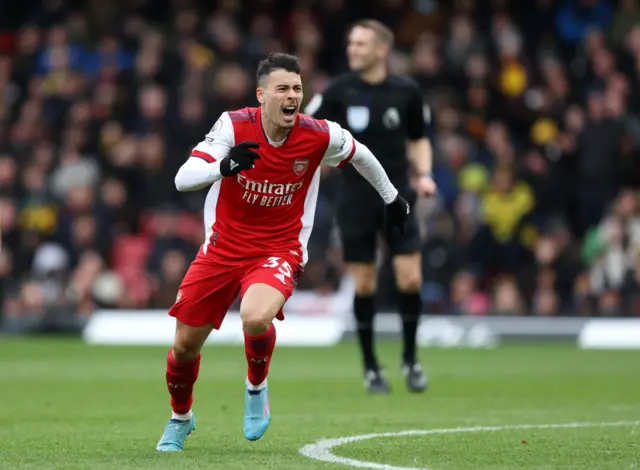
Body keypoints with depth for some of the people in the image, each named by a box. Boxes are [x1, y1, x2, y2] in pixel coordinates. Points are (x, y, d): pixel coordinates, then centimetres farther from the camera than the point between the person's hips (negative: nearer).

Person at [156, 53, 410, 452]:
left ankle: (257, 387, -1)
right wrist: (224, 166, -42)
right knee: (186, 345, 6)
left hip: (279, 250, -1)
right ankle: (180, 419, 37)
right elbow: (183, 179, -23)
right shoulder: (234, 125, -15)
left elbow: (359, 154, 10)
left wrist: (392, 197, 23)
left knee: (256, 318, -34)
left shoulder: (320, 136, -13)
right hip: (224, 247, 1)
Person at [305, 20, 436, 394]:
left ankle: (410, 358, 13)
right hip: (356, 198, -1)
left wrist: (425, 174, -2)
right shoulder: (340, 90, -4)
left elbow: (418, 140, 13)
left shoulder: (406, 92, 0)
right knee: (365, 285, 1)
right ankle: (371, 367, 17)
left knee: (410, 280, -8)